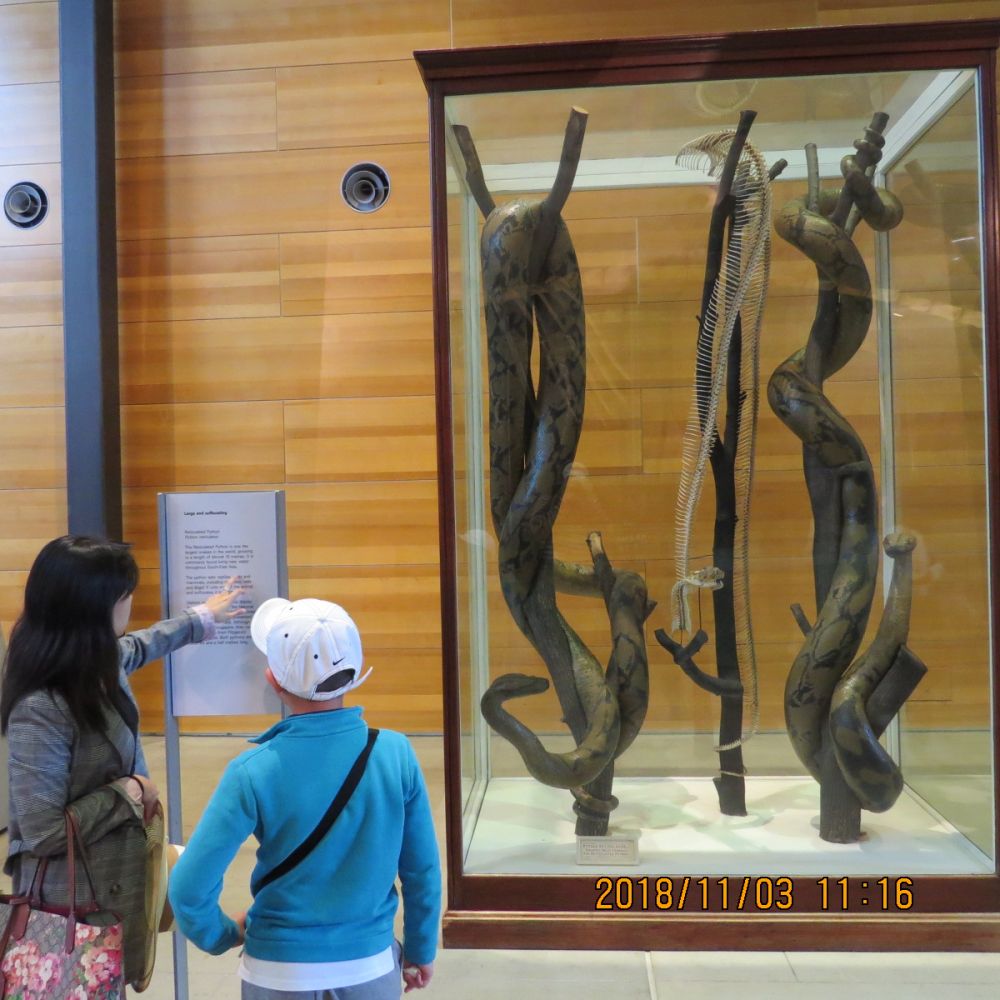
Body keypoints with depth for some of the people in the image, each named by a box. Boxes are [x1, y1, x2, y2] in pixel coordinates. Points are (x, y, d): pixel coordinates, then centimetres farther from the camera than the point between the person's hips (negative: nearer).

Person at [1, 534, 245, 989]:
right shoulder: (40, 710, -30)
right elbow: (42, 834, -26)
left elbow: (143, 644, 18)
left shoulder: (97, 662, -6)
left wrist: (201, 617, 32)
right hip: (76, 903, -8)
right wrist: (127, 793, -17)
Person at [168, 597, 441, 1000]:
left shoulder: (254, 772, -21)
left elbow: (189, 886, -19)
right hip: (371, 967, 2)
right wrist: (421, 951, 9)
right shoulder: (396, 753, -15)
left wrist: (222, 935, 1)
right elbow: (422, 870, -6)